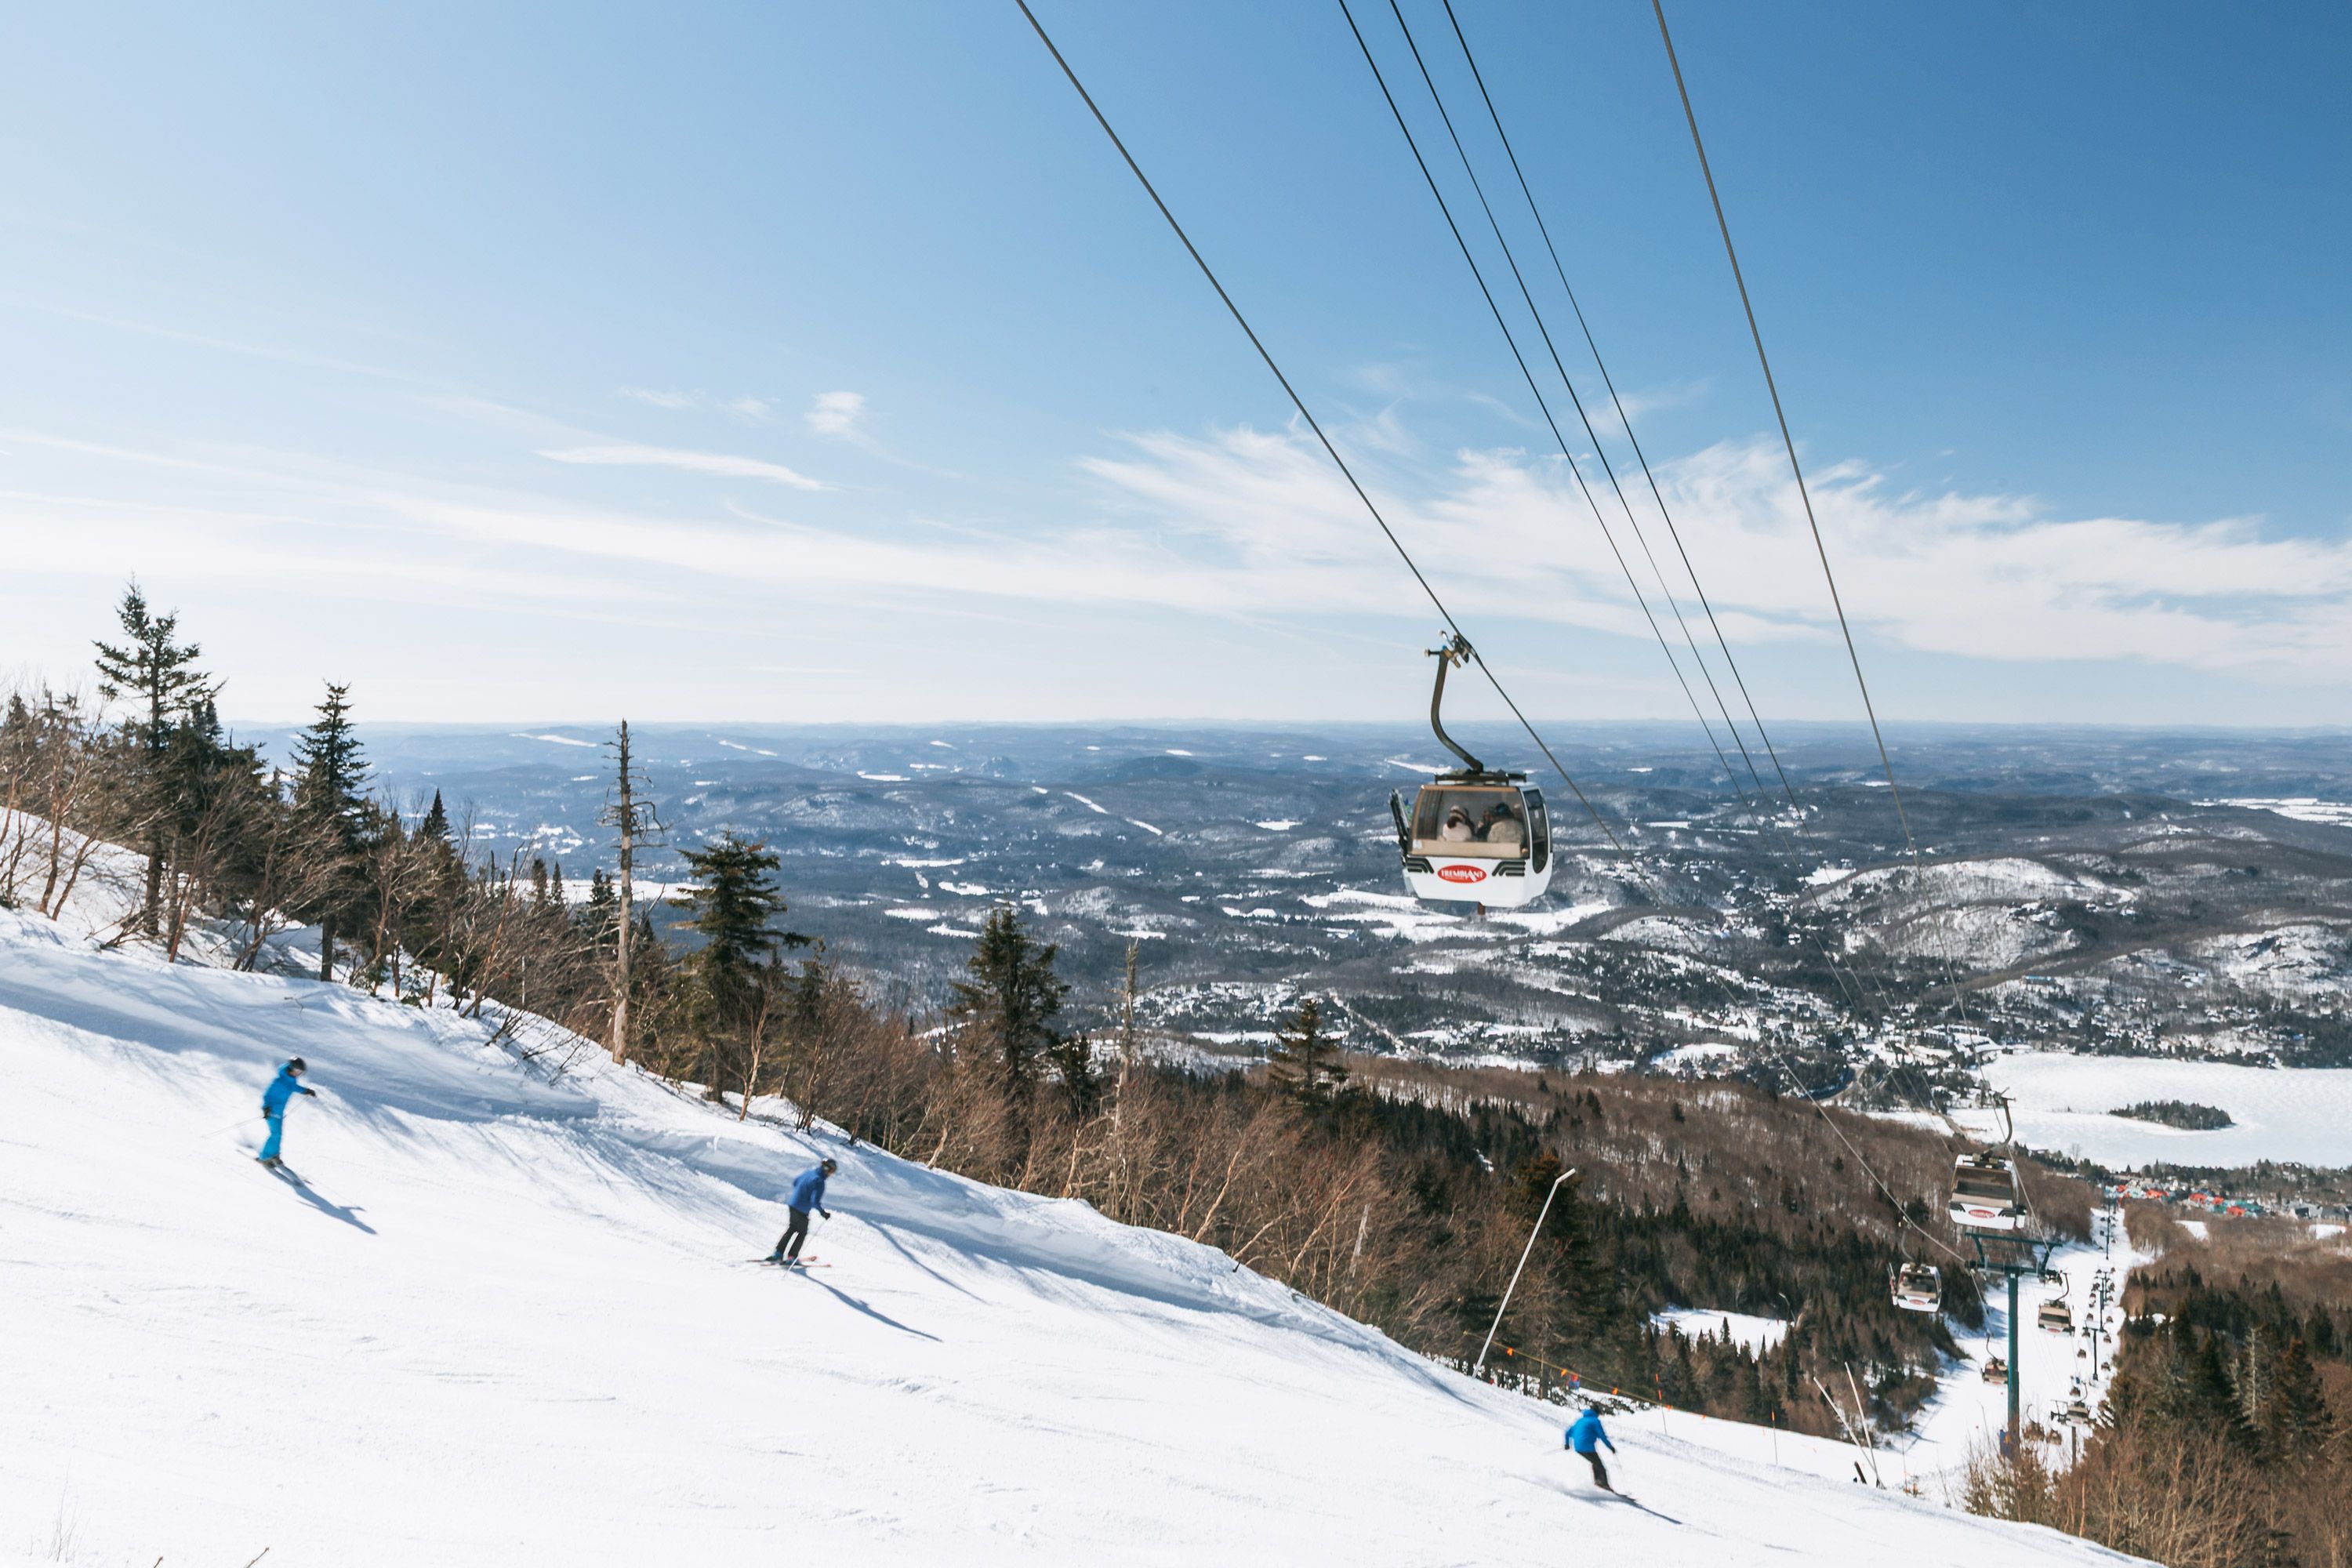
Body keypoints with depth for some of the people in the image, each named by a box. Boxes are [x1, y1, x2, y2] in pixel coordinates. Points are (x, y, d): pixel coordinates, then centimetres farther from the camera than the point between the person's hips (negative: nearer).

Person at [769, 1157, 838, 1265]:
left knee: (791, 1230, 22)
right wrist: (823, 1213, -15)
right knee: (802, 1233, 10)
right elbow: (815, 1201, -27)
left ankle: (778, 1253, 25)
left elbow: (795, 1181, 17)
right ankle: (791, 1258, 14)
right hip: (802, 1210, -8)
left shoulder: (809, 1172, 2)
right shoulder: (819, 1182, -23)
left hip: (792, 1204, 8)